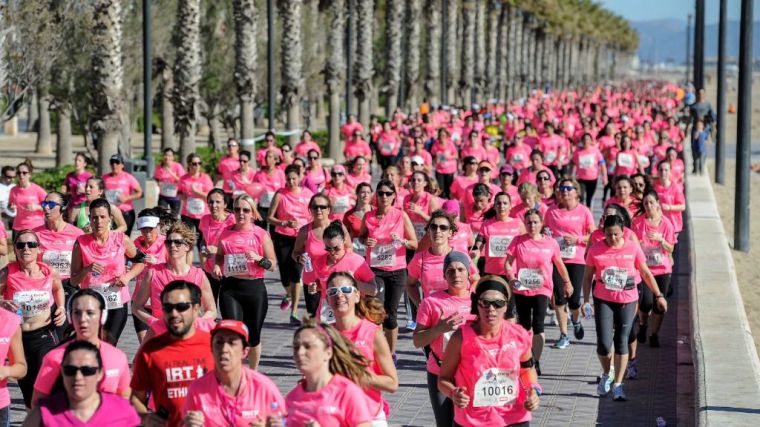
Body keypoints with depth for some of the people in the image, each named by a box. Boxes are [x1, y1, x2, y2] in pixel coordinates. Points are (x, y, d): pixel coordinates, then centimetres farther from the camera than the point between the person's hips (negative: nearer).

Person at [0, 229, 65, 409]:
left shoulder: (49, 273, -7)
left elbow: (58, 288, 17)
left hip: (45, 335, -1)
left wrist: (61, 308, 2)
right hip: (18, 337, 1)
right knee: (30, 398, 14)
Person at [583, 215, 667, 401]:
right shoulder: (595, 250, -4)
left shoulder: (633, 248, -4)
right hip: (603, 300, 0)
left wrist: (658, 295, 7)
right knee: (604, 343, -7)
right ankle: (606, 375, 22)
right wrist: (586, 300, -2)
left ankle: (618, 384, 8)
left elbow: (646, 273, 6)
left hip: (627, 300, 0)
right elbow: (587, 277, 5)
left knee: (622, 342, -1)